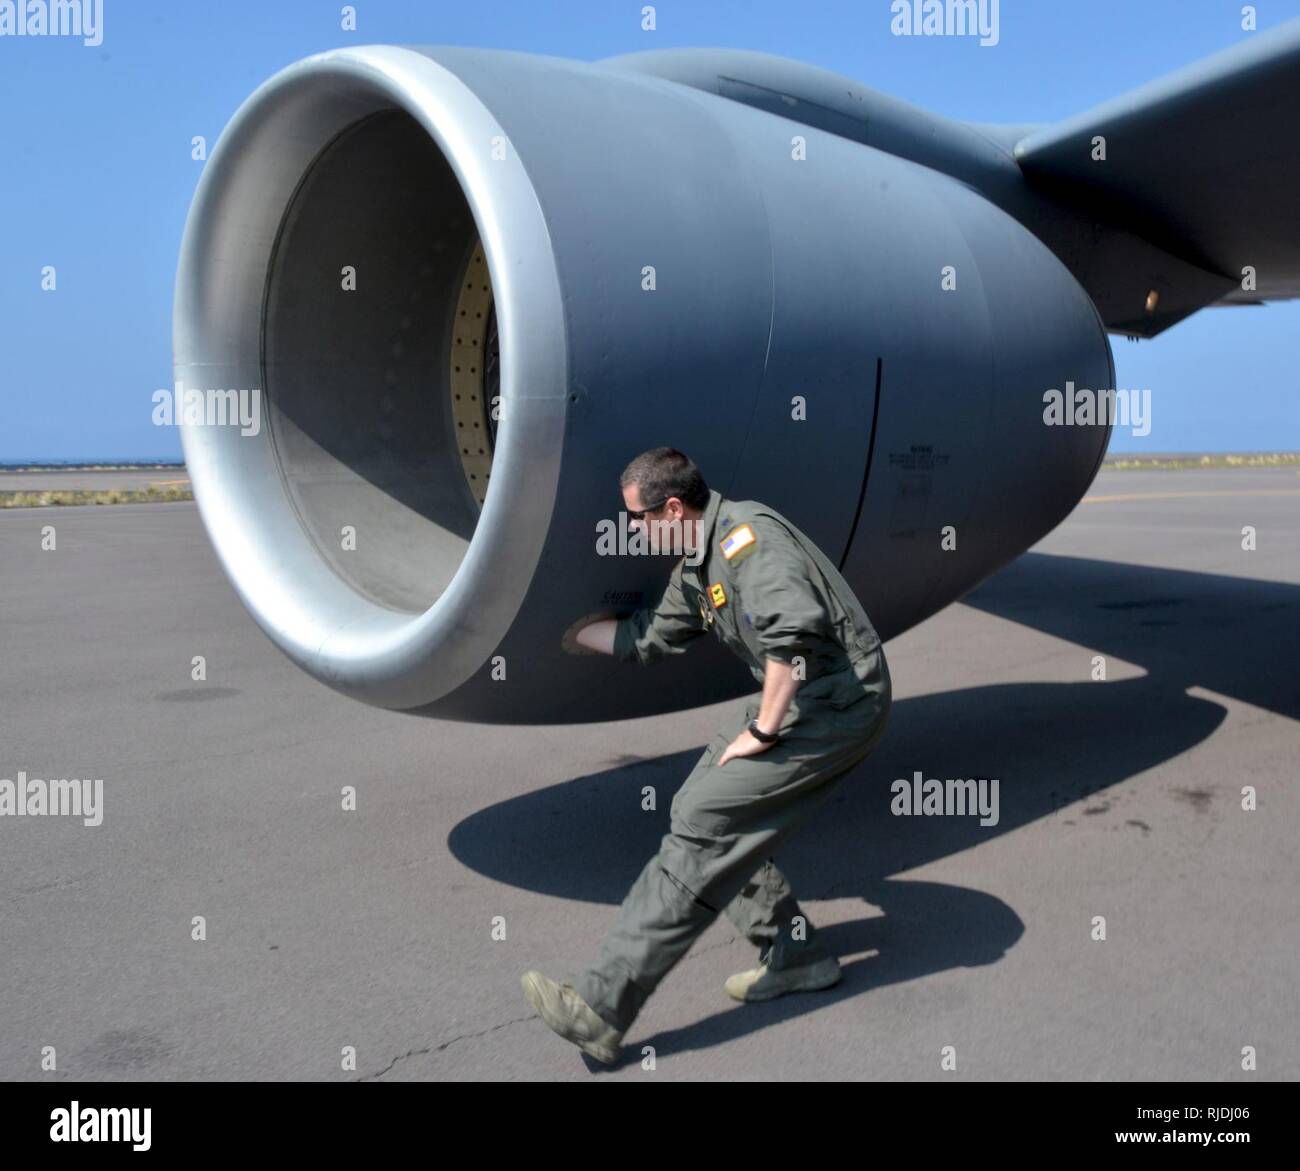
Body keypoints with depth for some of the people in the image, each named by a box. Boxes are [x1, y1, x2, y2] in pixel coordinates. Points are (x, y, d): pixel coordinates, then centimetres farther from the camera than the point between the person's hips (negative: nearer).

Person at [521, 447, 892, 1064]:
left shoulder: (745, 535, -18)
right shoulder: (696, 567, 14)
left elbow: (795, 631, -31)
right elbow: (647, 636, 26)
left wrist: (762, 732, -24)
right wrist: (563, 635, 31)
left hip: (836, 704, -10)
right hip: (804, 698, 10)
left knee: (704, 825, -14)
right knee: (701, 807, 9)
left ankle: (601, 1007, -12)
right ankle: (794, 953, 19)